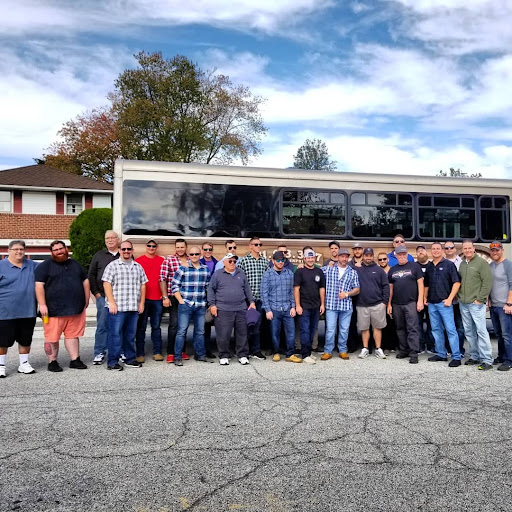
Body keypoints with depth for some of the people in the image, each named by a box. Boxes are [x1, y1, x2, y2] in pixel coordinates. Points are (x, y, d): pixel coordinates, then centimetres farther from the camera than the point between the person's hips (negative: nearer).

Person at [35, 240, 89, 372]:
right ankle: (52, 362, 12)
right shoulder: (44, 266, 2)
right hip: (54, 310, -4)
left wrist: (86, 300, 13)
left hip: (75, 308, 4)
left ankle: (75, 360, 13)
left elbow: (85, 281, 20)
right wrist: (42, 305, -14)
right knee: (52, 337, 0)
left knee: (73, 335, 8)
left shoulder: (76, 265, 17)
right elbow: (39, 285, -6)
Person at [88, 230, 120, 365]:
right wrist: (96, 292, 2)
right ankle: (99, 353, 8)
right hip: (103, 296, 0)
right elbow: (91, 275, 10)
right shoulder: (99, 255, 10)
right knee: (102, 324, 0)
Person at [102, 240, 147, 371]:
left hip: (134, 307, 5)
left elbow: (142, 285, 16)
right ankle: (112, 362, 4)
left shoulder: (138, 267, 15)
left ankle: (130, 359, 20)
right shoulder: (112, 265, 1)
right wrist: (112, 302, -12)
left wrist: (142, 303, 9)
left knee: (131, 335, 11)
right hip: (117, 307, -4)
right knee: (115, 334, -3)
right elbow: (107, 284, -5)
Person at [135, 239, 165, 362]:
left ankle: (157, 352, 15)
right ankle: (140, 353, 9)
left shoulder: (161, 261, 10)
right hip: (143, 298, -2)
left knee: (156, 326, 8)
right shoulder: (138, 260, 4)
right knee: (141, 327, 3)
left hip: (157, 298, 2)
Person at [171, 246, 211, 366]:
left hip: (201, 306, 4)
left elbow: (209, 286, 18)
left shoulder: (206, 269, 11)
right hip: (185, 305, -4)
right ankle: (177, 357, 5)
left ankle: (200, 355, 23)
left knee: (200, 331, 11)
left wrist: (208, 302, 11)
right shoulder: (183, 268, -1)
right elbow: (174, 285, -2)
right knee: (182, 331, -3)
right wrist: (181, 301, -8)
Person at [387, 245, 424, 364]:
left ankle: (413, 353, -5)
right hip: (396, 304, 5)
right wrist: (389, 304, 9)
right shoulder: (392, 270, 13)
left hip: (411, 303, -4)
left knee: (412, 328, -7)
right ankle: (404, 350, 21)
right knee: (400, 328, 11)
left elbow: (420, 284, -2)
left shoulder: (414, 266, 2)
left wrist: (420, 300, -9)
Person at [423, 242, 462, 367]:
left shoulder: (449, 264, -2)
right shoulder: (429, 267, 14)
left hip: (444, 303, -6)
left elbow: (457, 283, -7)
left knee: (450, 329, -7)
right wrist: (425, 298, 9)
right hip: (431, 303, 6)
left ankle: (456, 357, -2)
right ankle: (441, 354, 21)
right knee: (436, 330, 11)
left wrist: (450, 299, -14)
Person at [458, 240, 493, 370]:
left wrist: (480, 299, -13)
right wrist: (459, 296, 8)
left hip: (476, 304, -6)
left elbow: (487, 282, -10)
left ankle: (487, 360, -1)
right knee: (469, 332, 11)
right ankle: (474, 357, 21)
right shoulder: (462, 264, 14)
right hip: (463, 304, 7)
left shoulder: (481, 262, -5)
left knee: (481, 331, -7)